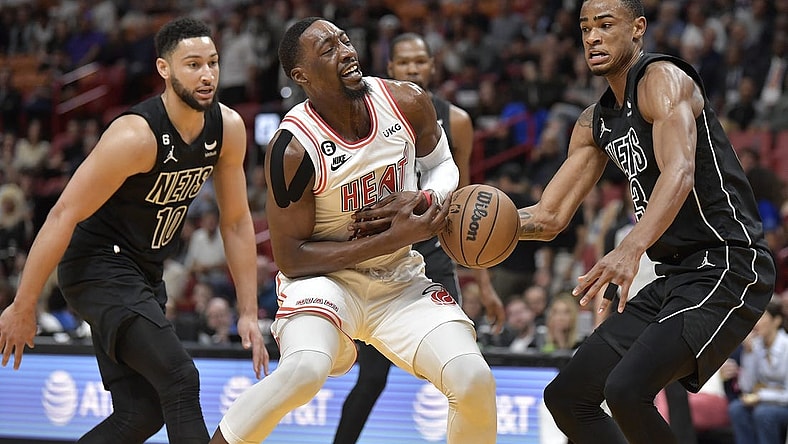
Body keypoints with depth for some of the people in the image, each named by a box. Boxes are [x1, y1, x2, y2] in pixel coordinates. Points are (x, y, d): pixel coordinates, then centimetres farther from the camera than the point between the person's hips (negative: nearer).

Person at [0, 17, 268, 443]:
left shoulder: (228, 129, -5)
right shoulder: (136, 136, -26)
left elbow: (236, 222, 5)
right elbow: (64, 217, -23)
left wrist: (248, 313, 2)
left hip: (144, 273, 8)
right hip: (96, 265, -8)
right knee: (180, 379, -21)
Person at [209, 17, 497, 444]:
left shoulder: (408, 104, -9)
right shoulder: (294, 148, -22)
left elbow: (442, 164, 12)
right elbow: (291, 257, -17)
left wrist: (425, 199, -13)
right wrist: (393, 239, -24)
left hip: (400, 281, 4)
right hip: (324, 277, -4)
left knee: (473, 381, -16)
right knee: (304, 369, -34)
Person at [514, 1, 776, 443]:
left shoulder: (663, 78, -12)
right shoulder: (596, 123, 16)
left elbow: (680, 172, -29)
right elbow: (549, 218, 18)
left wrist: (631, 249, -45)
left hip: (728, 268, -10)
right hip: (676, 277, 10)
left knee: (627, 390, -27)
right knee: (567, 396, 10)